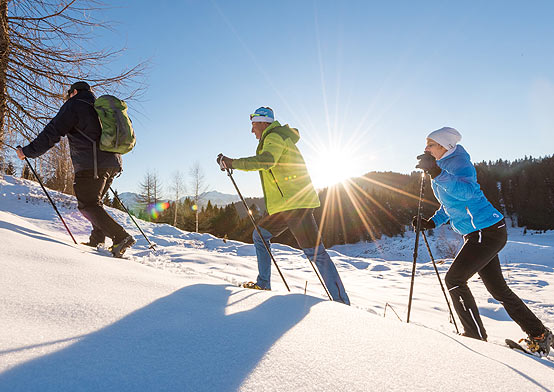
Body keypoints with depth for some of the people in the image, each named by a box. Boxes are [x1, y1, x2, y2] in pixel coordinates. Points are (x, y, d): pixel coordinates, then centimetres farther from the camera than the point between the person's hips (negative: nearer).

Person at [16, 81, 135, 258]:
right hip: (113, 164, 8)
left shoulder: (74, 105, 2)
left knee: (88, 206, -5)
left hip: (91, 165, -8)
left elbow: (52, 133, -5)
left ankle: (121, 237, -17)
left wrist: (28, 151, 3)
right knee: (93, 201, 19)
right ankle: (97, 240, 15)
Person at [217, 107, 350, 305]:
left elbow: (265, 161, -28)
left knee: (315, 252, -11)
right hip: (283, 206, 11)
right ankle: (263, 284, 24)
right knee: (260, 235, 18)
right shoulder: (280, 138, 24)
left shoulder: (275, 137, -8)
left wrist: (233, 163, -24)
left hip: (296, 203, -11)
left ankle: (341, 300, -6)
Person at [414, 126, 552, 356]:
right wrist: (432, 223, 7)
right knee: (498, 289, 16)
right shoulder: (441, 167, 11)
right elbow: (449, 204, 21)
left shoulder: (458, 163, -16)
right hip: (477, 233, 10)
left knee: (454, 278, -11)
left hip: (487, 231, -10)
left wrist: (437, 173, -46)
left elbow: (467, 191, -37)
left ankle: (476, 336, 2)